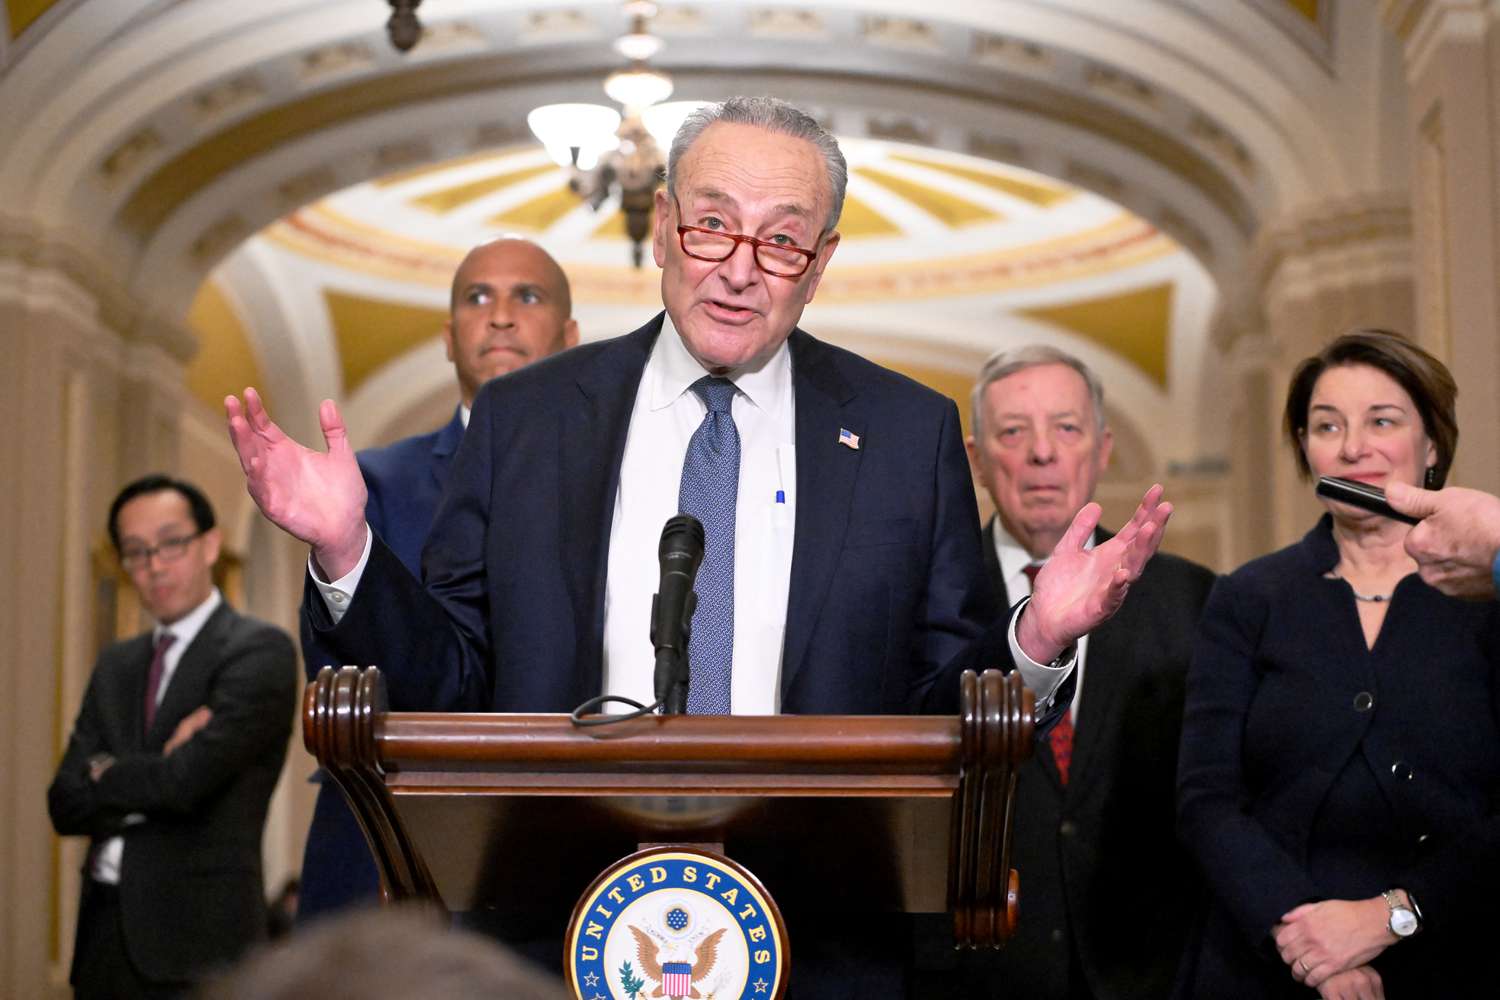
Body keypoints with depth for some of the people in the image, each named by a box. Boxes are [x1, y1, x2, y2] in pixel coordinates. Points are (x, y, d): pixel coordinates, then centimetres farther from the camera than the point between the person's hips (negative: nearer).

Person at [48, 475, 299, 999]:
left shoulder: (261, 651, -5)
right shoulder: (116, 665, 16)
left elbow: (187, 780, -16)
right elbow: (66, 804, 7)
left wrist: (105, 776, 2)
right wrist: (155, 772, -10)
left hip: (197, 936, -6)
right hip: (105, 934, 6)